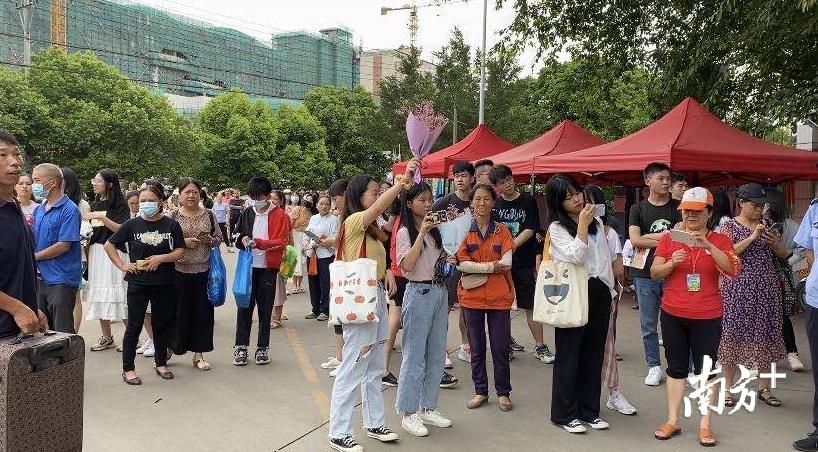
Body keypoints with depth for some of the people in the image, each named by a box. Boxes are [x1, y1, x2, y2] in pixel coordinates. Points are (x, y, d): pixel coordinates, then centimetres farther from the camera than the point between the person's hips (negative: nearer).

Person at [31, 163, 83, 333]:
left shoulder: (69, 210, -11)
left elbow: (64, 245, -17)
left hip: (61, 279, -8)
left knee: (62, 332, 0)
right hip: (40, 277, 8)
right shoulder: (39, 209, 13)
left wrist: (34, 256, -9)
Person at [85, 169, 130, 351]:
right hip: (95, 251, 6)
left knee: (118, 293, -7)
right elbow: (90, 230, 21)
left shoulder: (120, 204, -4)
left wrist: (102, 217, -17)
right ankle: (106, 337, 15)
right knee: (99, 293, 7)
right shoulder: (94, 205, 15)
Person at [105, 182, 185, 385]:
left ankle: (161, 363, 27)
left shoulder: (171, 225, -2)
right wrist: (122, 265, -2)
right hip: (138, 283, -1)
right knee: (134, 326, 4)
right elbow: (109, 245, 7)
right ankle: (128, 368, 14)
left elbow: (179, 252, -2)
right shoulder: (132, 224, -1)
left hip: (164, 284, 1)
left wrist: (161, 258, -17)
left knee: (162, 324, 12)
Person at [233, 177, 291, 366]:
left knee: (265, 308, 6)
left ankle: (262, 348, 15)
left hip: (268, 268, -2)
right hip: (248, 266, 2)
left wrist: (257, 242, -20)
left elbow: (281, 242, -10)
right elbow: (236, 236, 14)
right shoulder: (247, 214, 7)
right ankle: (241, 347, 12)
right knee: (245, 306, 4)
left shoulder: (280, 216, -3)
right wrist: (242, 239, -9)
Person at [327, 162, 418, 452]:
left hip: (376, 296, 9)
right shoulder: (353, 221, -11)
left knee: (375, 368, 16)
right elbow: (379, 207, -29)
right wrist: (403, 181, -33)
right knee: (353, 368, -4)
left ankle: (374, 423, 27)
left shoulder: (371, 229, 17)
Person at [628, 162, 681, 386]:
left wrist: (647, 238, -9)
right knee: (648, 326, 7)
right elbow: (635, 240, -6)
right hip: (645, 275, 1)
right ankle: (654, 367, 19)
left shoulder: (678, 207, 6)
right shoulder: (638, 208, 6)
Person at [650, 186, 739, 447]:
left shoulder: (720, 241, 0)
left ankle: (705, 425, 14)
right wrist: (671, 263, -18)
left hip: (707, 317, -1)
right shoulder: (670, 238, 3)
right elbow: (654, 273, 2)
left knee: (705, 370, 4)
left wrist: (708, 245, -26)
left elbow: (732, 271, -15)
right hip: (673, 315, 2)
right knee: (676, 368, 10)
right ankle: (672, 421, 18)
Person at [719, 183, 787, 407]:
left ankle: (764, 388, 19)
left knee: (765, 336, 7)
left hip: (766, 288, 5)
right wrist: (752, 237, -19)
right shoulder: (729, 226, -2)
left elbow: (782, 255, 15)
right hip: (738, 288, -5)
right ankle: (727, 388, 9)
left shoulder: (766, 225, 12)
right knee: (733, 336, 0)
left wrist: (775, 242, -6)